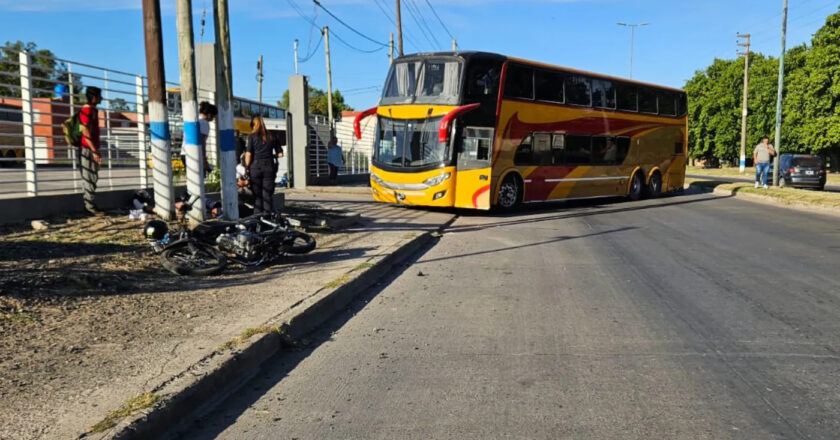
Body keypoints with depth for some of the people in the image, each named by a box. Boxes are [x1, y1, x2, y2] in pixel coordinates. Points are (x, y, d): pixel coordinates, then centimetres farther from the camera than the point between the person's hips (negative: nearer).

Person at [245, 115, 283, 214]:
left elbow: (248, 154, -7)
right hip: (269, 167, 2)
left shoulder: (252, 137, 0)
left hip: (255, 166, -2)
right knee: (268, 195, 5)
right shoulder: (271, 137, 9)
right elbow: (280, 154, 7)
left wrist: (247, 167, 0)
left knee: (257, 195, 5)